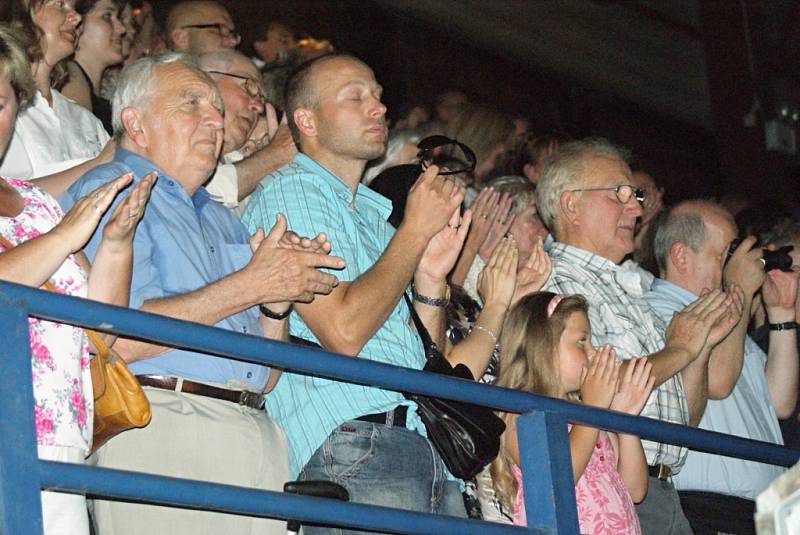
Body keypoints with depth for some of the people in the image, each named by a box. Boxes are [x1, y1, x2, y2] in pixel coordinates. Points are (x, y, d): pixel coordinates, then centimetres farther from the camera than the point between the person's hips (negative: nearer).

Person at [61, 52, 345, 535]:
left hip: (255, 432, 7)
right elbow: (115, 339, -14)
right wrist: (250, 285, -8)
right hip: (164, 432, -7)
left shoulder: (223, 219, 26)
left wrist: (277, 303, 1)